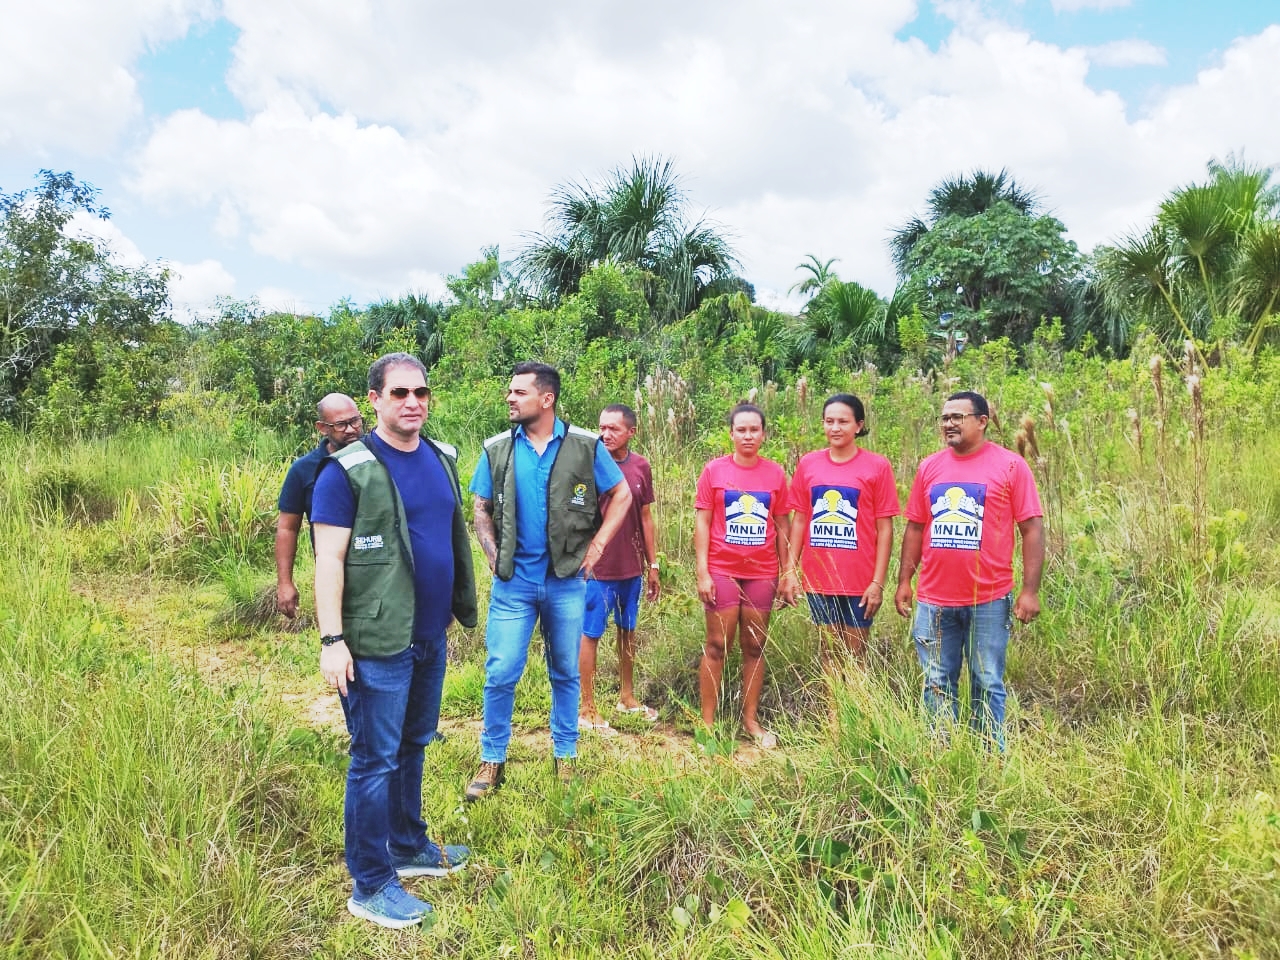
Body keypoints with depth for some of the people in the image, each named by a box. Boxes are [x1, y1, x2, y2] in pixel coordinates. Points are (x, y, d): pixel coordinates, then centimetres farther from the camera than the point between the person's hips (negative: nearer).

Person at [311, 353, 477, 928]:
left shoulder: (442, 459, 8)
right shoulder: (348, 470, -12)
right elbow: (328, 559, -14)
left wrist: (462, 605, 17)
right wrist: (332, 640, -18)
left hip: (431, 637, 7)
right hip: (378, 644, -7)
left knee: (413, 745, 20)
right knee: (376, 760, 4)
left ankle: (409, 847, 38)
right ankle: (370, 886, 19)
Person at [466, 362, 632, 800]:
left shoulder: (585, 446, -5)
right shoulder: (497, 449, 0)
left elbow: (622, 494, 3)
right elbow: (481, 508, 9)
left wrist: (597, 545, -3)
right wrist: (494, 557, -3)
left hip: (566, 580, 0)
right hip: (513, 581, 1)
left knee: (566, 673, 12)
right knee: (500, 674, 1)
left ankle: (565, 757, 28)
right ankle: (492, 761, 17)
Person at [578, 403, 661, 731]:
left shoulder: (640, 466, 1)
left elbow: (645, 518, 9)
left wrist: (653, 566, 11)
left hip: (632, 568, 5)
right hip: (597, 568, -5)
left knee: (627, 630, 18)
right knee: (590, 635, 5)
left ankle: (627, 697, 35)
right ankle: (587, 709, 16)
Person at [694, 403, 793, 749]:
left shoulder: (775, 474, 4)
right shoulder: (714, 470, -2)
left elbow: (782, 527, 8)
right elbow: (702, 523, -3)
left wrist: (788, 573, 4)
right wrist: (702, 572, -9)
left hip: (762, 573, 2)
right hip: (722, 571, -2)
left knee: (755, 647, 9)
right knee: (717, 646, 2)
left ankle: (751, 720, 19)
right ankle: (707, 722, 10)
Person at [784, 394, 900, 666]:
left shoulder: (877, 466, -5)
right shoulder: (808, 464, 3)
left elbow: (884, 528, -5)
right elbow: (799, 520, 8)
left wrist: (878, 582, -9)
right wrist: (790, 569, 2)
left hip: (860, 581, -2)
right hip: (818, 580, 3)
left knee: (855, 657, 8)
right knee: (829, 654, 15)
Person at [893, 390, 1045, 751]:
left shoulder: (1010, 465, -2)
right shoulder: (929, 467, 8)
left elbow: (1032, 529, -4)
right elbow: (914, 528, 12)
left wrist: (1030, 590, -9)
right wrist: (904, 582, 8)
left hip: (989, 600, -3)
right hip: (933, 600, 3)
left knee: (987, 685, 8)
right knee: (937, 686, 10)